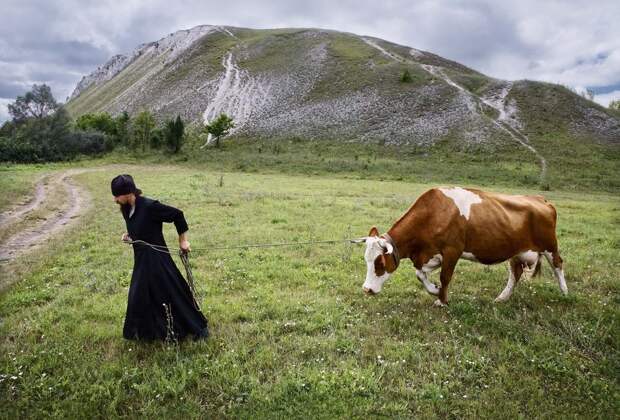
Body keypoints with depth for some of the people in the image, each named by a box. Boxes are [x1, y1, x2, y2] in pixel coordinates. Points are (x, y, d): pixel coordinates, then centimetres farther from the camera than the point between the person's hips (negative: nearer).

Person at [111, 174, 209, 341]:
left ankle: (199, 327, 16)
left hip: (157, 259, -8)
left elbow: (177, 215, -15)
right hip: (141, 260, 8)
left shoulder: (149, 206, -23)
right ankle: (144, 332, 39)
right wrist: (129, 235, -1)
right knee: (138, 298, 17)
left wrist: (183, 240, -8)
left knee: (172, 294, 0)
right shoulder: (126, 210, 2)